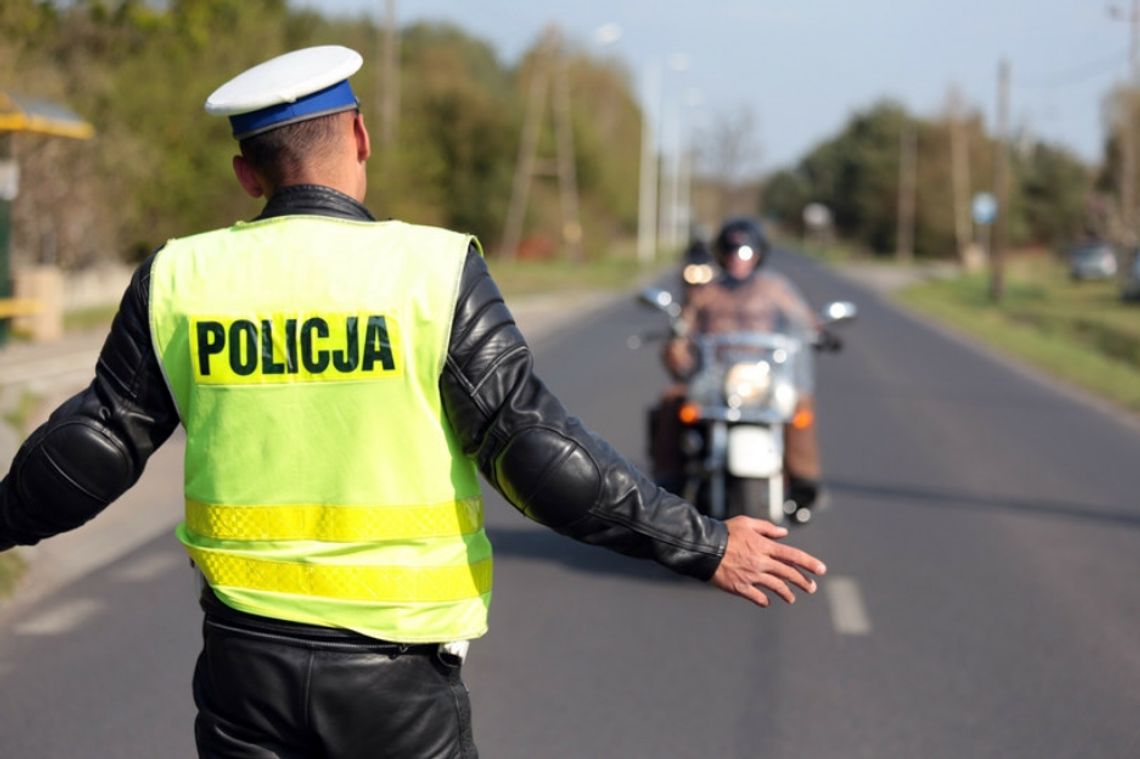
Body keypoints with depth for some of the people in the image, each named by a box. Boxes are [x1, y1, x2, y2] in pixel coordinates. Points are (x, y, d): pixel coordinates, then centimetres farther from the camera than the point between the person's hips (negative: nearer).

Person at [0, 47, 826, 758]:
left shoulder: (176, 281, 0)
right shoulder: (438, 273, -10)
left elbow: (93, 445, 6)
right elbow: (535, 450, -13)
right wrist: (703, 545, -6)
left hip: (243, 651, 3)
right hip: (392, 658, -2)